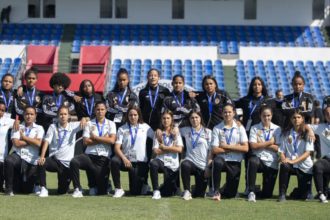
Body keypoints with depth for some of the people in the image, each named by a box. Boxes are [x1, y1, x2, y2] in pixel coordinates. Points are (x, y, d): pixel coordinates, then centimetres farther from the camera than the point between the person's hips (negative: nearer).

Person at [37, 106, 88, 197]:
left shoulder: (73, 126, 4)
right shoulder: (53, 127, 2)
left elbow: (85, 121, -7)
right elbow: (46, 141, -8)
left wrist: (84, 119, -34)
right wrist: (42, 156, -24)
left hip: (67, 163, 0)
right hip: (54, 159, 0)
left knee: (62, 191, 4)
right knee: (41, 163, -35)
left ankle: (65, 183, 42)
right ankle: (43, 189, -20)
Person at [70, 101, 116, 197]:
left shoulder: (111, 124, 9)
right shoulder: (89, 124, 9)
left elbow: (112, 140, -7)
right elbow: (86, 141, -3)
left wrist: (95, 137, -6)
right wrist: (103, 139, -7)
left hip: (103, 158, 0)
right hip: (89, 155, 0)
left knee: (101, 191, -4)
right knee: (74, 162, -34)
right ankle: (77, 189, -22)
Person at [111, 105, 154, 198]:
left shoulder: (145, 127, 8)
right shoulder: (122, 129, 5)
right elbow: (117, 147, -6)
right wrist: (124, 158, -21)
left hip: (140, 162, 0)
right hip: (126, 160, 0)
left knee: (135, 192, -5)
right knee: (114, 160, -34)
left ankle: (143, 182, 33)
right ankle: (118, 189, -21)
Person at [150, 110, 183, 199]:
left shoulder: (176, 132, 4)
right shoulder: (158, 133, 4)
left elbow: (179, 149, -8)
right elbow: (156, 151, -5)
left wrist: (164, 147, -8)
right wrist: (171, 148, -7)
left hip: (173, 164, 0)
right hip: (161, 160, 0)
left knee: (167, 193, 0)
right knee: (153, 163, -39)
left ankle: (173, 185, 39)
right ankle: (156, 191, -28)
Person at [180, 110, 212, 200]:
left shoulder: (208, 132, 5)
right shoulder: (186, 130, 10)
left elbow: (211, 151, 0)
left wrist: (208, 167, -8)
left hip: (203, 166, 0)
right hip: (190, 161, 1)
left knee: (199, 194, -2)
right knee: (185, 165, -38)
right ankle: (187, 191, -22)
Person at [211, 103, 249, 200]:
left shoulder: (240, 128, 6)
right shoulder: (217, 129, 1)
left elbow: (245, 148, -3)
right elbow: (215, 150, -6)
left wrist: (226, 146, -9)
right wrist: (235, 148, -7)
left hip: (235, 162, 2)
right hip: (222, 159, -2)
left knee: (230, 194, -1)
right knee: (217, 162, -40)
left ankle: (222, 190, 38)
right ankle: (216, 191, -22)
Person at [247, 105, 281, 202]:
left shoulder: (277, 129, 7)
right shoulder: (254, 128, 5)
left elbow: (277, 148, -3)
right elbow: (253, 146, -7)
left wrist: (261, 144, -6)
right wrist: (270, 142, -5)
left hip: (272, 163, 1)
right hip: (259, 159, -1)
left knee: (266, 194, -3)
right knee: (253, 161, -41)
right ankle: (251, 192, -29)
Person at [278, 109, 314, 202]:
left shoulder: (307, 134, -2)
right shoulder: (286, 133, 6)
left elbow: (307, 153, -10)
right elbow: (282, 151, 4)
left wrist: (293, 161, -21)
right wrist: (284, 160, -19)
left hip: (305, 167, -1)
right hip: (290, 164, 1)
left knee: (302, 196, -6)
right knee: (284, 166, -36)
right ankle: (282, 194, -24)